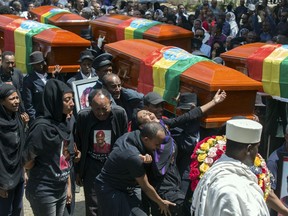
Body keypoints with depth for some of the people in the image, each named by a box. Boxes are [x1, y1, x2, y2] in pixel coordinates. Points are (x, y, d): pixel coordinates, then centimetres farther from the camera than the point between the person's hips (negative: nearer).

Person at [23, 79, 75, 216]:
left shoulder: (65, 125, 3)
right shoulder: (42, 127, -20)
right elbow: (26, 162, -15)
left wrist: (68, 186, 13)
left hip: (61, 190, 7)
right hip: (44, 192, -7)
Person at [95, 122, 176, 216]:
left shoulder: (130, 135, -8)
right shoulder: (133, 156, -31)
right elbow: (146, 187, -19)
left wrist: (147, 157, -19)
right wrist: (161, 203, -4)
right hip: (111, 190, -9)